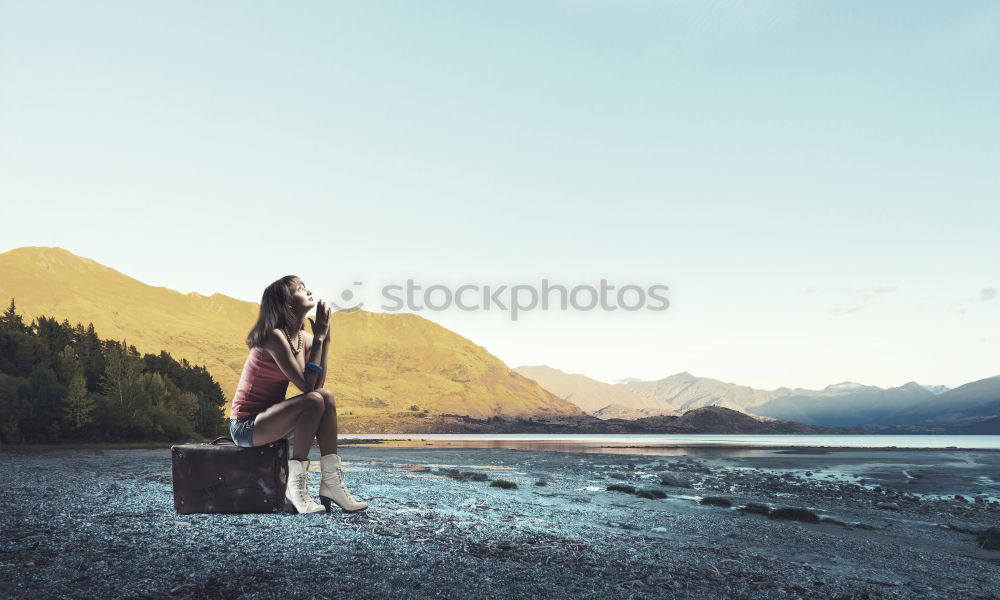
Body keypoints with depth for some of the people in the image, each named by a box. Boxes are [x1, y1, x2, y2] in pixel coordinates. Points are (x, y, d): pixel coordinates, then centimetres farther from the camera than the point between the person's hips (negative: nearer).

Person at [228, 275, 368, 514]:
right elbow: (306, 385, -25)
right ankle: (296, 487, -18)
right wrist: (318, 339, -20)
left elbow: (318, 384, -7)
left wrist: (325, 339, -8)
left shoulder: (304, 338, 5)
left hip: (267, 416, 8)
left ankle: (332, 482, -13)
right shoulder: (275, 336, -21)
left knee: (326, 396, -12)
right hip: (246, 425, -8)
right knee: (314, 401, -27)